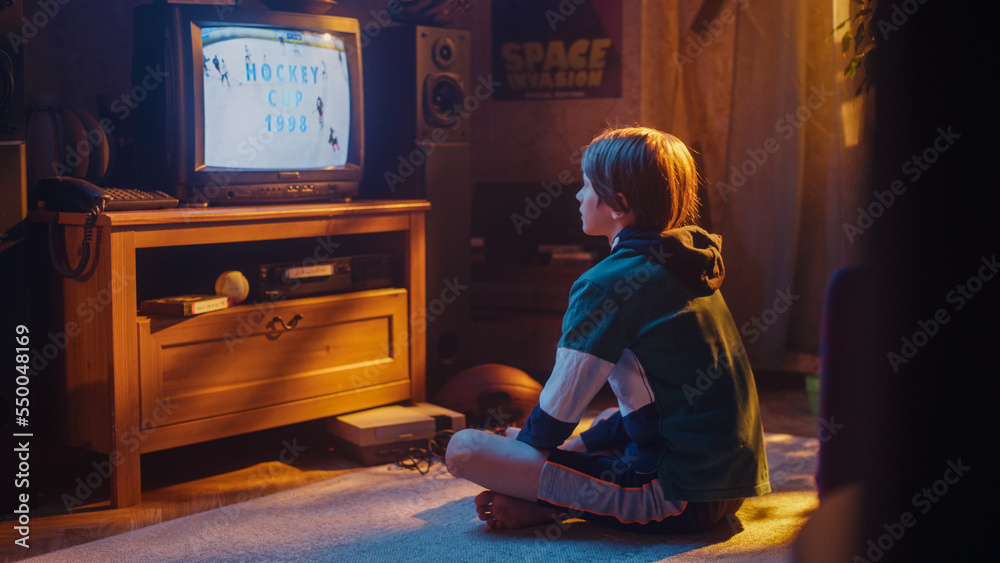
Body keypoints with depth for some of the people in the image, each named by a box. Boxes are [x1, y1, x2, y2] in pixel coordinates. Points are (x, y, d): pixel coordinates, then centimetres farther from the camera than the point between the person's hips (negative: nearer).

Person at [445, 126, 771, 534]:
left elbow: (558, 413, -10)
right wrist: (582, 444, 22)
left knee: (464, 450, -14)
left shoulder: (607, 284, -14)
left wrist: (519, 445, 11)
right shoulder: (685, 264, 14)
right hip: (729, 489, 9)